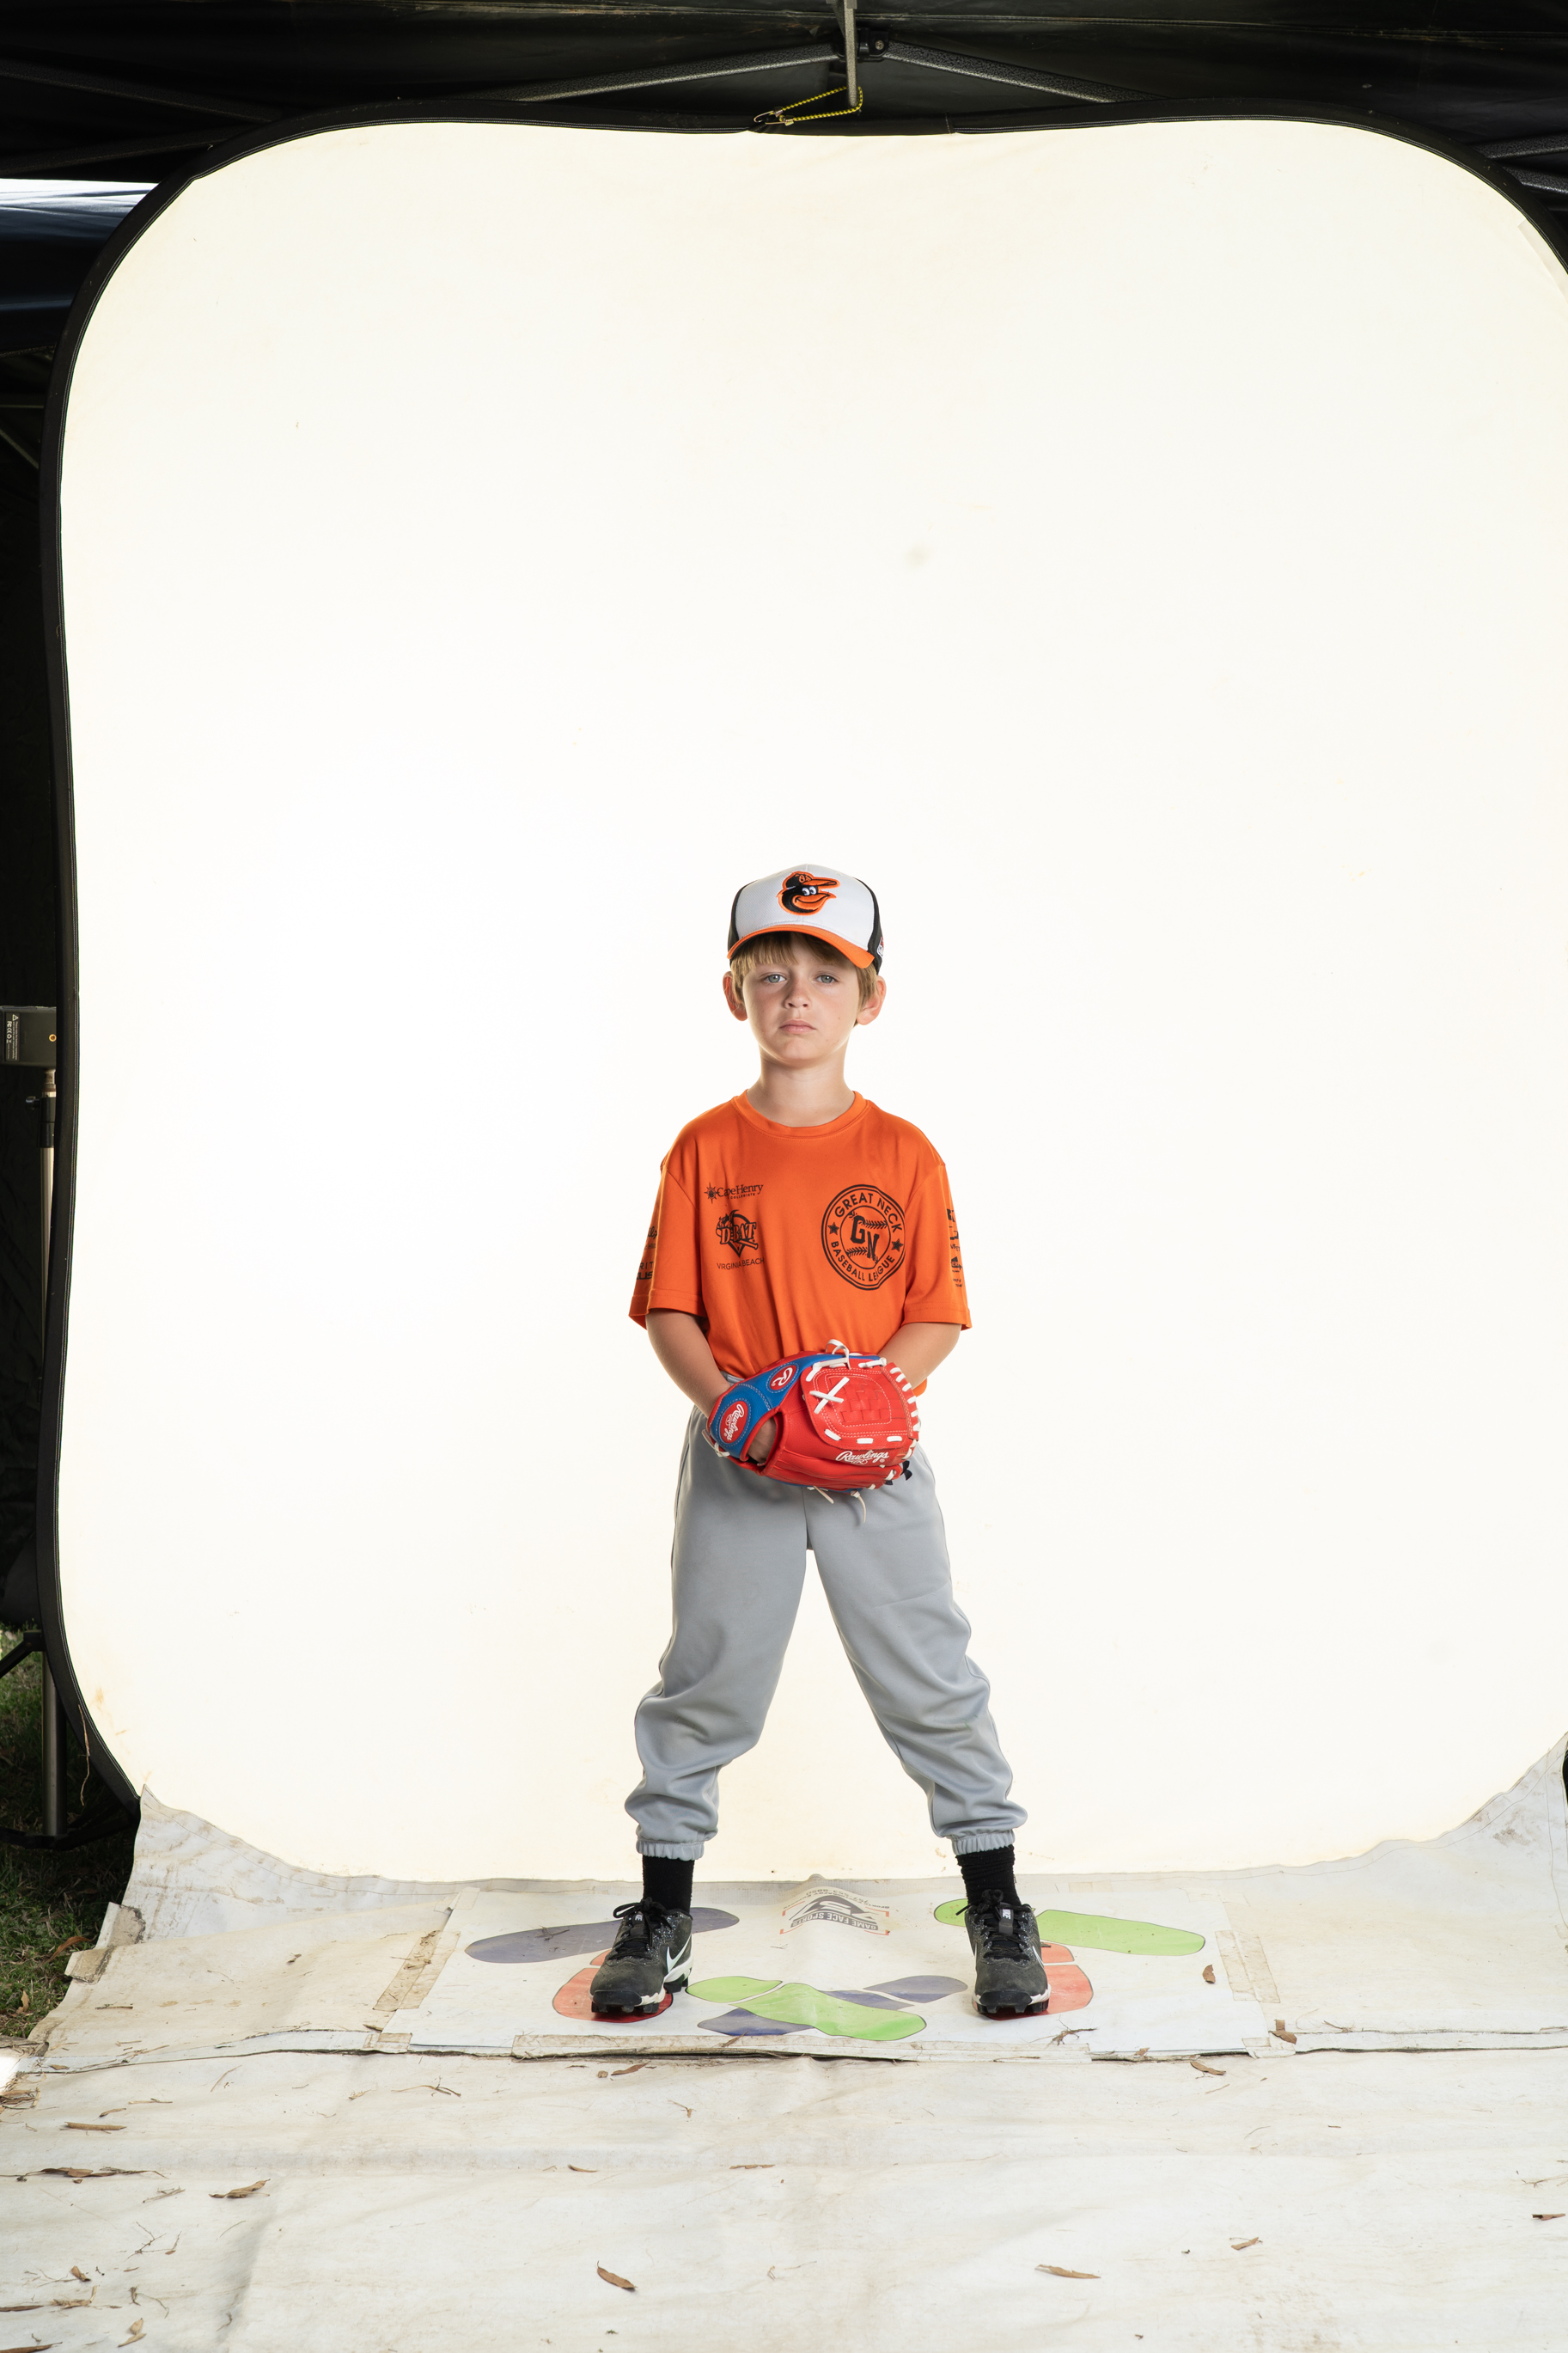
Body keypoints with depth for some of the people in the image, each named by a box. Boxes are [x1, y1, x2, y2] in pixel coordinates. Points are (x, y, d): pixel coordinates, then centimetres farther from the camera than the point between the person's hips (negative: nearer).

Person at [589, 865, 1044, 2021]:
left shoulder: (902, 1154, -1)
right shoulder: (705, 1149, 1)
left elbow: (937, 1316, -1)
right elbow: (670, 1311, 0)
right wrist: (726, 1402, -17)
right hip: (736, 1460, 1)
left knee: (932, 1680, 5)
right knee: (706, 1683, 8)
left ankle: (997, 1905, 19)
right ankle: (662, 1912, 21)